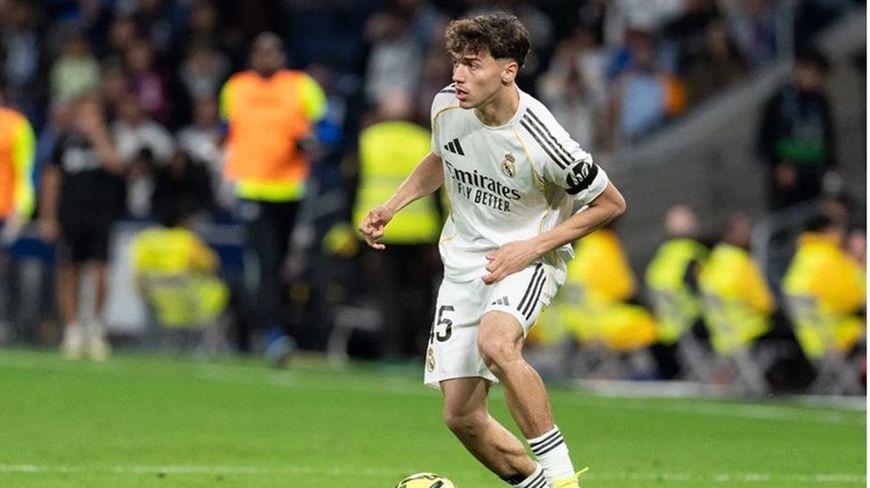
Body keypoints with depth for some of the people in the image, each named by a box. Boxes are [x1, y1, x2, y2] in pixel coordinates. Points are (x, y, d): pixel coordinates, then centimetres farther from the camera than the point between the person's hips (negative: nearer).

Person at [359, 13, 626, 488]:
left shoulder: (540, 141, -25)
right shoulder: (446, 106, -8)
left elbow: (610, 203, -12)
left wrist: (532, 247, -17)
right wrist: (389, 207, 5)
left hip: (527, 257, -6)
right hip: (464, 258, 6)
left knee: (495, 342, -37)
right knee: (461, 414, 0)